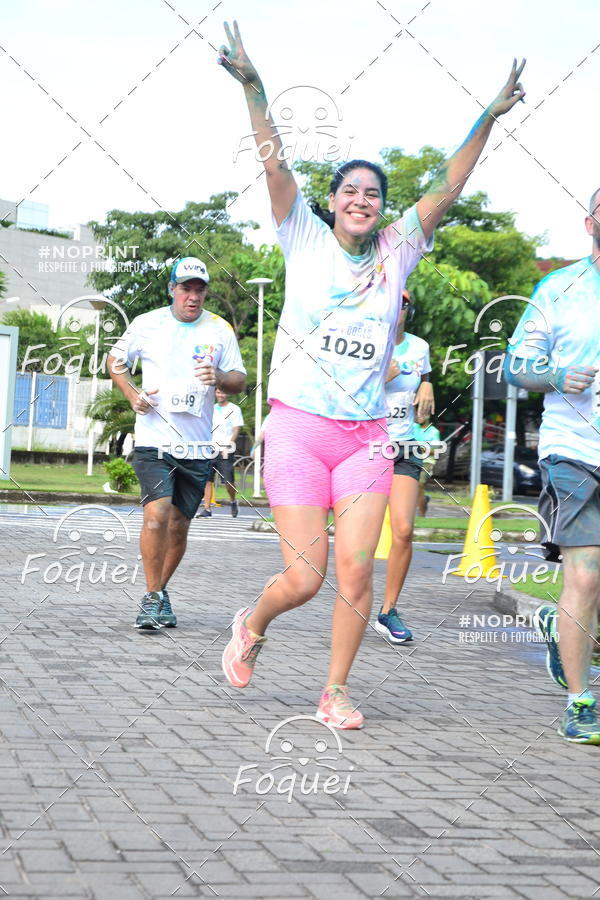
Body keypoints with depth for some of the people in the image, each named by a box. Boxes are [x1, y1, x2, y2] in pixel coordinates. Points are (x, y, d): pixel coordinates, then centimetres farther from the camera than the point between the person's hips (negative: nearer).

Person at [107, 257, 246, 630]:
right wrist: (133, 395, 0)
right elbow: (116, 360, 16)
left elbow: (241, 380, 6)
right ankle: (152, 598, -7)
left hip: (197, 446, 2)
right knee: (157, 514, -18)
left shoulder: (220, 330, 4)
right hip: (154, 440, -2)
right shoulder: (146, 324, 3)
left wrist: (219, 378, -16)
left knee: (179, 526, 8)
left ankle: (161, 591, 28)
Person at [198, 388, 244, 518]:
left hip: (225, 451, -4)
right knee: (207, 480, -3)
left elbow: (236, 429, -3)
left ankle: (233, 502, 22)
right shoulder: (212, 408, 17)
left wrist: (228, 445, -15)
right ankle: (207, 509, 0)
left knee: (228, 481, -6)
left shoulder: (234, 409, 3)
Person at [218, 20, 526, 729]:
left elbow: (445, 189, 4)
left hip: (365, 436, 3)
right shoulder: (305, 240, 2)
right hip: (298, 428, -3)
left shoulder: (396, 252, 9)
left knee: (357, 572, -4)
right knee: (305, 576, -5)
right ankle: (251, 626, 28)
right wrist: (252, 87, -19)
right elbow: (275, 165, -9)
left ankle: (335, 694, 12)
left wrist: (488, 119, -3)